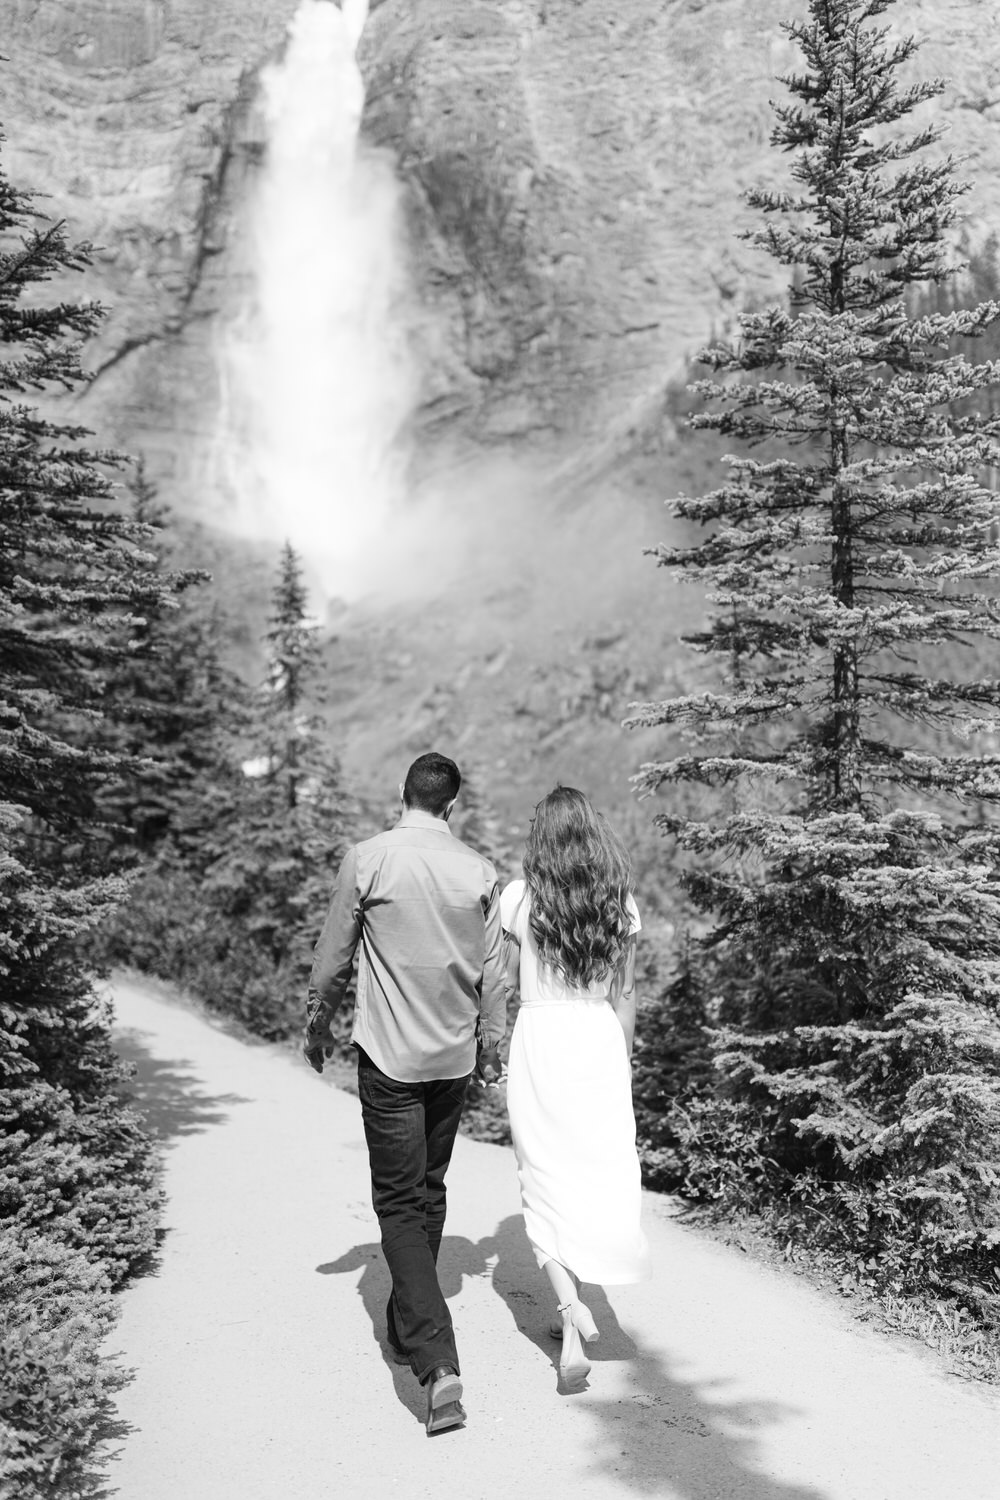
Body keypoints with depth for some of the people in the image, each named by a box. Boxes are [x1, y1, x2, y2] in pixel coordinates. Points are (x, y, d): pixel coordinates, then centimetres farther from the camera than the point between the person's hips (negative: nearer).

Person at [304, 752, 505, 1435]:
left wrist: (319, 1025, 15)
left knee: (400, 1203, 0)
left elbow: (333, 957, -2)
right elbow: (493, 973, 4)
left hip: (389, 1054, -4)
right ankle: (408, 1326, 35)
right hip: (455, 1057, 4)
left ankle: (437, 1359, -12)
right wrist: (492, 1045, 18)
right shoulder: (481, 871, -2)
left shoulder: (368, 859, -9)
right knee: (430, 1192, 20)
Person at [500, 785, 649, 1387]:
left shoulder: (520, 897, -6)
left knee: (548, 1180, 6)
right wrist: (623, 1064, 12)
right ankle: (574, 1306, 22)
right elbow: (625, 994, 5)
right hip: (600, 1040, 2)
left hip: (539, 1038, -1)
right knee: (601, 1174, 14)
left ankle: (571, 1308, -8)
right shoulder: (621, 902, -1)